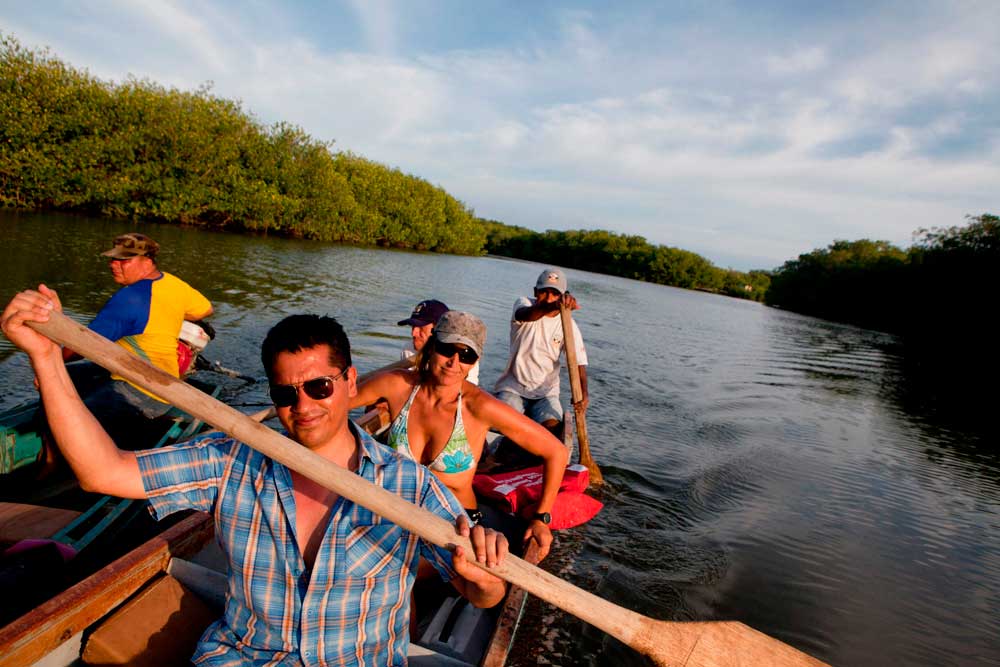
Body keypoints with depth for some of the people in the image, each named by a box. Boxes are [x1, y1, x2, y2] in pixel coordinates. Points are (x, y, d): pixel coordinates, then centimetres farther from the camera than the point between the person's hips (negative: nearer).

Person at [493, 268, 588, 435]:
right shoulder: (524, 303, -6)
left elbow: (578, 361, -10)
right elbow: (525, 315, -33)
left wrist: (582, 391, -31)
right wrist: (553, 307, -55)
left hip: (546, 392, 1)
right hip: (513, 387, -1)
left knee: (552, 427, -24)